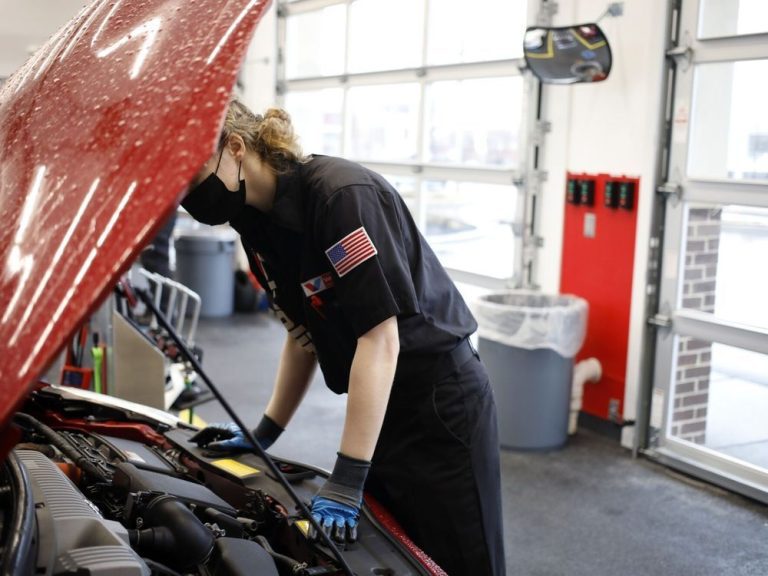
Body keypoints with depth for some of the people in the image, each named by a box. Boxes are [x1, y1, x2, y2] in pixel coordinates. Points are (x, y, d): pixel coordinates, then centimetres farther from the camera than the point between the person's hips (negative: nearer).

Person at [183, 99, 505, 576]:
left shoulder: (342, 193, -24)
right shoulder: (257, 221, 3)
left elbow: (380, 340, -27)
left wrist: (346, 483, -27)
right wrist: (265, 432, 12)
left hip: (440, 405, -8)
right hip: (378, 410, 8)